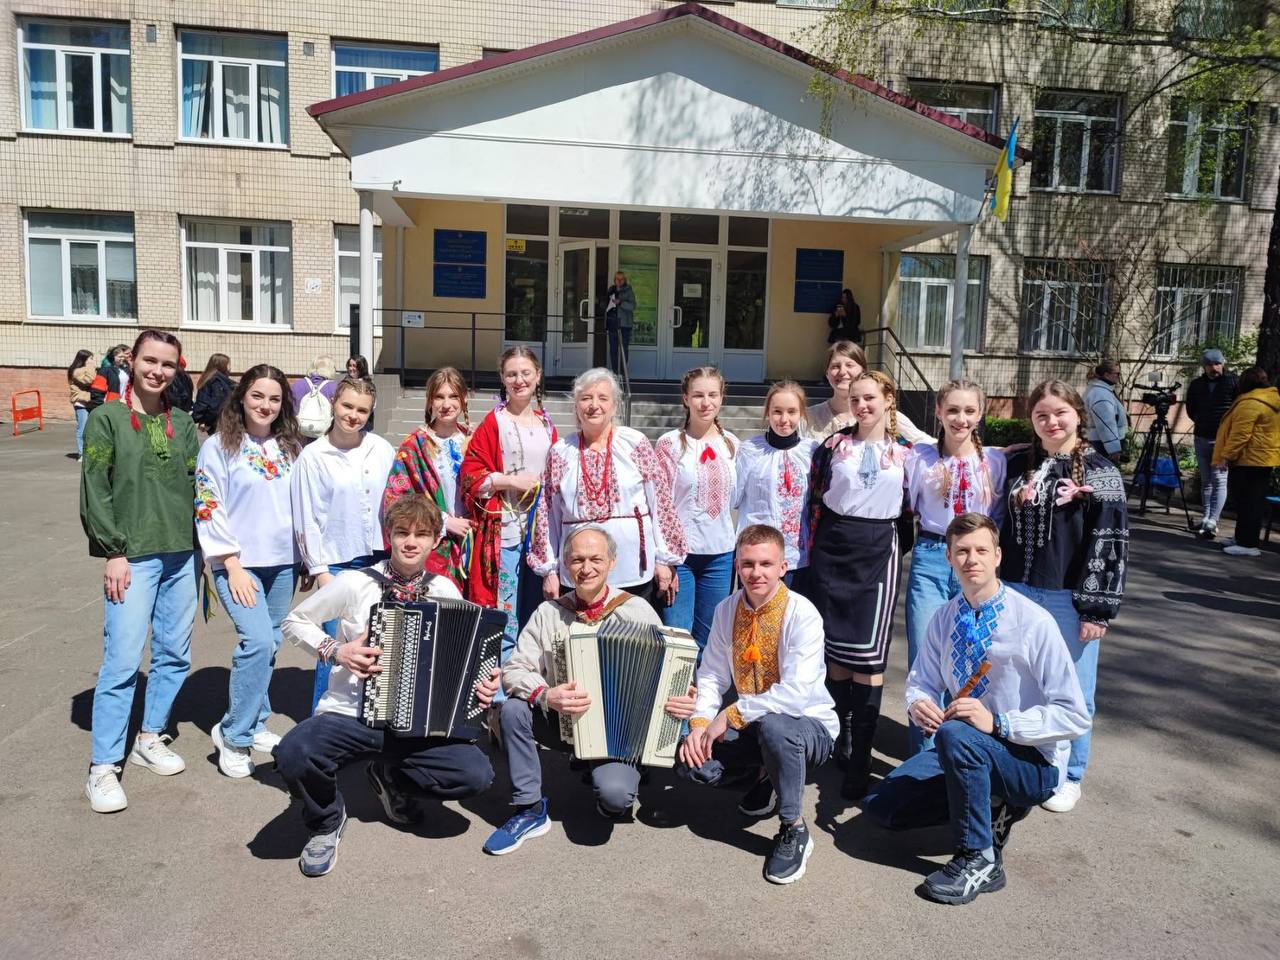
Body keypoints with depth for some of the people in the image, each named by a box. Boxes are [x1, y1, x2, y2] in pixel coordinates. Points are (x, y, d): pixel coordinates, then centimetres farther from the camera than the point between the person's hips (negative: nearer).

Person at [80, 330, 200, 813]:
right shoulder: (106, 418, -1)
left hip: (182, 555, 5)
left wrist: (203, 546, 7)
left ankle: (149, 738, 28)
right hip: (133, 557, -4)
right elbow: (95, 492, -5)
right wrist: (114, 552, -11)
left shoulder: (182, 422, 10)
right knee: (123, 661, -6)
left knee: (175, 654, 10)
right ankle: (103, 767, 6)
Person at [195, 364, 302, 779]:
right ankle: (232, 736, -1)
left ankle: (255, 724, 27)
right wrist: (232, 565, -13)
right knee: (259, 641, -17)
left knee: (268, 645, 11)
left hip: (283, 563, 5)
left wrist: (308, 556, 12)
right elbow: (209, 509, -9)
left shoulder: (289, 448, 9)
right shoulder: (219, 446, -5)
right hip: (239, 563, -5)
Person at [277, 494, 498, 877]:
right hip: (349, 715, -2)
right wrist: (335, 651, -13)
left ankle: (391, 778, 14)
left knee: (477, 775, -18)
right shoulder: (355, 583, -7)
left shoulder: (446, 592, 1)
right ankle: (326, 822, 4)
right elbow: (295, 621, 4)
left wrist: (483, 681, -9)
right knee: (293, 755, -33)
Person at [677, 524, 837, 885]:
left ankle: (794, 830, -13)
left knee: (774, 726, -38)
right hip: (752, 728, 6)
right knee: (690, 762, -15)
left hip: (808, 727, -5)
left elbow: (796, 693, -31)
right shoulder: (727, 610, -3)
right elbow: (711, 676, 0)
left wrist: (731, 715, -28)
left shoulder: (802, 615, -21)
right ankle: (768, 783, 16)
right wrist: (700, 724, -17)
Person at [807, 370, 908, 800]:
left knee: (869, 653, -5)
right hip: (831, 549, 1)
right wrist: (812, 551, 6)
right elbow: (815, 499, 8)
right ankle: (842, 733, 23)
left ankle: (859, 758, 2)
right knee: (836, 648, 7)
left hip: (878, 552, -1)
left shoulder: (905, 452, 5)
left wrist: (899, 547, 8)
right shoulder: (834, 444, 6)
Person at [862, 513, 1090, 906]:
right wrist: (917, 704, -18)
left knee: (955, 735, -37)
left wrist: (997, 723, -31)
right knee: (881, 805, -5)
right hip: (966, 752, 6)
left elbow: (1074, 716, -20)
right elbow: (922, 680, 7)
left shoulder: (1033, 622, -20)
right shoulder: (944, 618, -2)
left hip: (1034, 761, -6)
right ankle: (989, 806, 10)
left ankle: (978, 860, -16)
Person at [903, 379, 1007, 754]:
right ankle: (923, 756, 14)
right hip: (930, 559, 0)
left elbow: (1000, 516, 10)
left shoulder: (995, 460, 3)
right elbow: (907, 505, 8)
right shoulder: (921, 456, 1)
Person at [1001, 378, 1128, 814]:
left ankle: (1068, 776, 24)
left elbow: (1109, 543, -9)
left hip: (1070, 598, -4)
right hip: (1018, 592, 4)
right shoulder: (1018, 466, 7)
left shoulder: (1099, 472, -5)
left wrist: (1097, 609, -13)